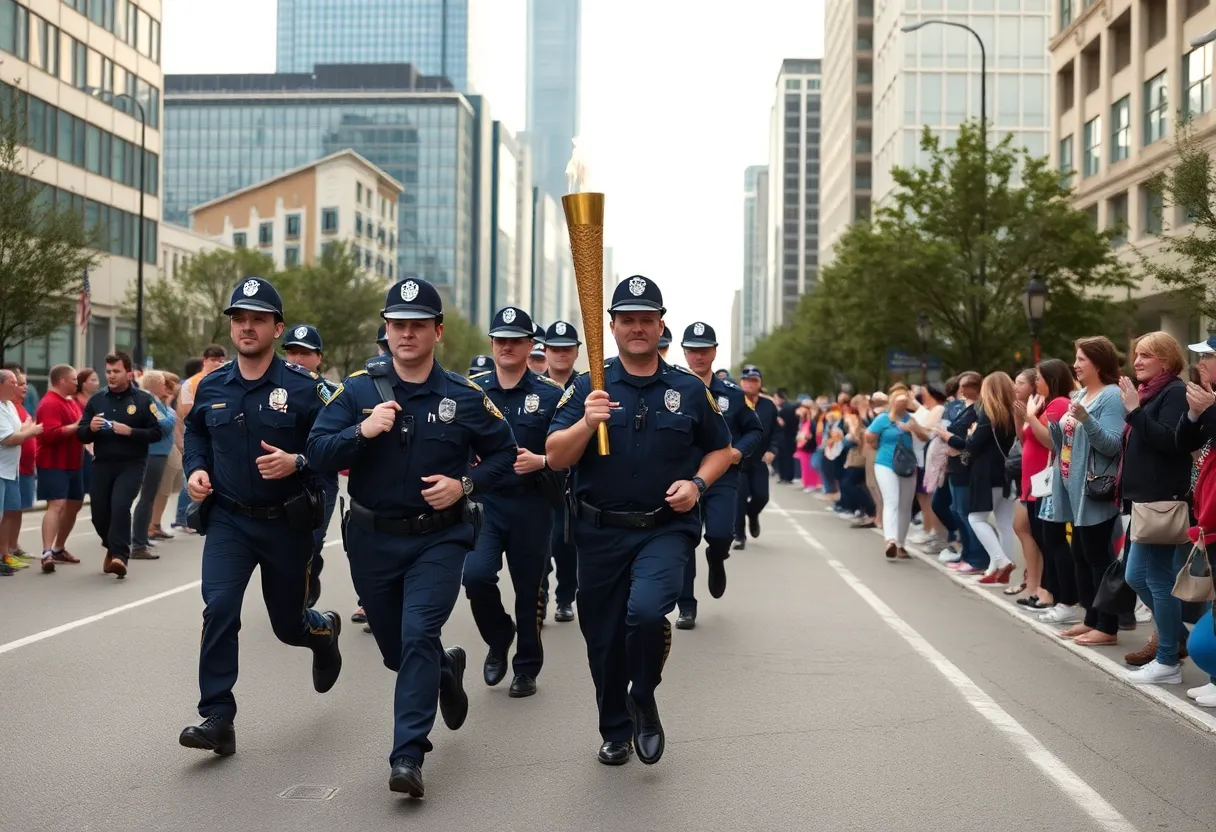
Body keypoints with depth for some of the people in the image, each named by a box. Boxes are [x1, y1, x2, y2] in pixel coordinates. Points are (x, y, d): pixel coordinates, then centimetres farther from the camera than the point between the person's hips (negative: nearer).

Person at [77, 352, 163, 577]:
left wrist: (130, 431, -19)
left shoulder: (143, 399, -1)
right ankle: (113, 547, 34)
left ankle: (119, 556, -19)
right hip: (102, 465, 4)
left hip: (131, 464, -4)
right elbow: (81, 435, 9)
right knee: (99, 514, 7)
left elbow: (156, 432, -5)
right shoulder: (96, 400, 9)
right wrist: (90, 428, -13)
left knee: (120, 506, -22)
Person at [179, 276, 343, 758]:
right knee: (219, 609, -18)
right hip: (228, 519, 2)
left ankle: (324, 630, 50)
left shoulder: (304, 387, -10)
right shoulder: (211, 387, 2)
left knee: (288, 624, 12)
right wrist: (195, 469, 1)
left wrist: (297, 462, -25)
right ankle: (217, 718, -10)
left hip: (286, 523, -2)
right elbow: (195, 434, 19)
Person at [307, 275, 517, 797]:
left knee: (419, 637, -17)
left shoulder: (463, 396, -4)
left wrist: (464, 485, -12)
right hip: (372, 539, 3)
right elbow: (318, 452, -8)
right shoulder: (358, 389, -3)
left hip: (438, 539, -2)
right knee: (396, 647, 16)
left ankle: (407, 756, -10)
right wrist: (361, 430, -25)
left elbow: (503, 453, 5)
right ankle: (447, 669, 49)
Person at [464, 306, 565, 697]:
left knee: (528, 587, 7)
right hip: (483, 501, 1)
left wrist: (540, 462, -19)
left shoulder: (550, 394, -2)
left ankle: (527, 668, 25)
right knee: (476, 575, -17)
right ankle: (498, 639, 13)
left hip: (532, 505, -1)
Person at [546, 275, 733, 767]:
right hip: (600, 532, 2)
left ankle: (644, 700, 3)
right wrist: (587, 422, -22)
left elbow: (721, 449, 15)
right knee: (603, 638, 9)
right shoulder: (588, 389, 2)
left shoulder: (689, 390, 4)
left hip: (666, 528, -1)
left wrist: (697, 483, -4)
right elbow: (555, 458, -4)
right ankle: (615, 731, 32)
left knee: (647, 611, -26)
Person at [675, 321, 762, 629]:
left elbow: (755, 430, 13)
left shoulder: (733, 394, 4)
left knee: (720, 534, -16)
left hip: (722, 479, 0)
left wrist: (740, 450, -6)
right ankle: (686, 606, 13)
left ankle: (716, 558, 22)